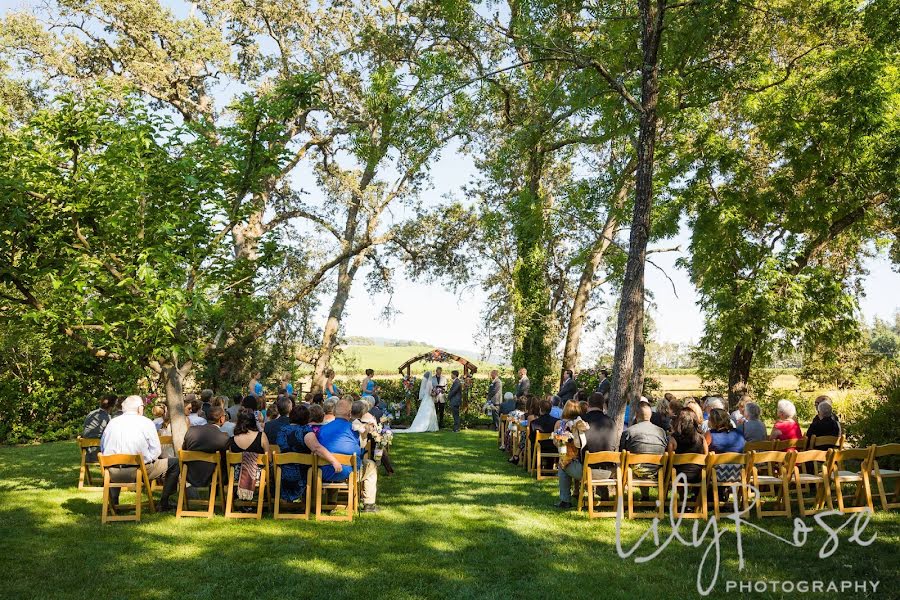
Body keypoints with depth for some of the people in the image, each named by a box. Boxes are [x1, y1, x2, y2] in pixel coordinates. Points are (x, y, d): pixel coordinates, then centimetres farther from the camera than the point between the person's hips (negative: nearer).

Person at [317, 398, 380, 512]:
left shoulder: (322, 429, 5)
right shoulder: (351, 428, -9)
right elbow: (359, 452, 2)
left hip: (325, 475, 6)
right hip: (347, 472, -6)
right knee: (371, 465, 22)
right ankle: (369, 504, 20)